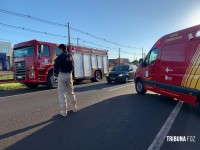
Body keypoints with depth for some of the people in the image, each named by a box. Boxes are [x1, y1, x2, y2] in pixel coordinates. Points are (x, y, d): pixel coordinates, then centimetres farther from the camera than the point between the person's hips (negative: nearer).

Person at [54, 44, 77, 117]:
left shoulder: (60, 56, -13)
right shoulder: (70, 56, 8)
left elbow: (56, 65, -14)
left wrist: (56, 73, 0)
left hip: (62, 75, -6)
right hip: (69, 74, 6)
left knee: (62, 93, 0)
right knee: (71, 91, 17)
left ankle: (64, 111, 2)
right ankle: (74, 107, 27)